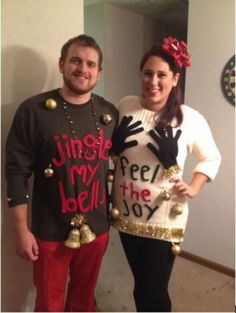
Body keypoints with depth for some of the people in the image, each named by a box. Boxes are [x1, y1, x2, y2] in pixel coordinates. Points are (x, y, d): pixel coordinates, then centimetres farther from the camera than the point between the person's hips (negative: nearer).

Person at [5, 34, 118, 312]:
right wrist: (22, 230, -11)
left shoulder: (110, 113, 0)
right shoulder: (34, 110, -12)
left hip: (97, 228, 4)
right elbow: (17, 173, -10)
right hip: (50, 232, -3)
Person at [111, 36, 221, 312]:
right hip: (126, 214, 4)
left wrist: (193, 187, -7)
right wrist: (117, 142, -9)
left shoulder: (191, 119, -10)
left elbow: (212, 158, 5)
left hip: (164, 220, -3)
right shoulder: (124, 107, -3)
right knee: (141, 286, 22)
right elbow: (109, 150, 12)